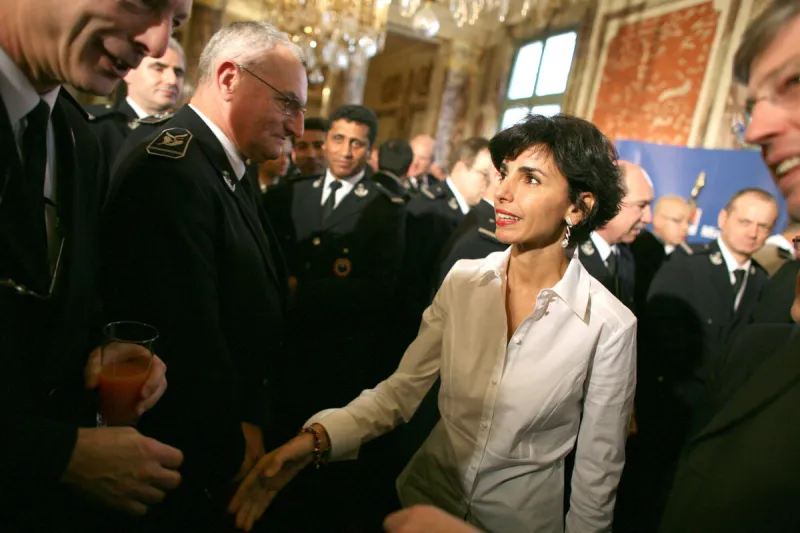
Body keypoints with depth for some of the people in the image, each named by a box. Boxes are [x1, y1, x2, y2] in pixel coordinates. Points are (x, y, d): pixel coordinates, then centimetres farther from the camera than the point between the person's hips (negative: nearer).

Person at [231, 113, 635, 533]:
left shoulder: (610, 325, -20)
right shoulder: (463, 280, -11)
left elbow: (599, 467, -10)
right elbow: (403, 388, -10)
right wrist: (317, 437, -23)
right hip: (426, 494, 3)